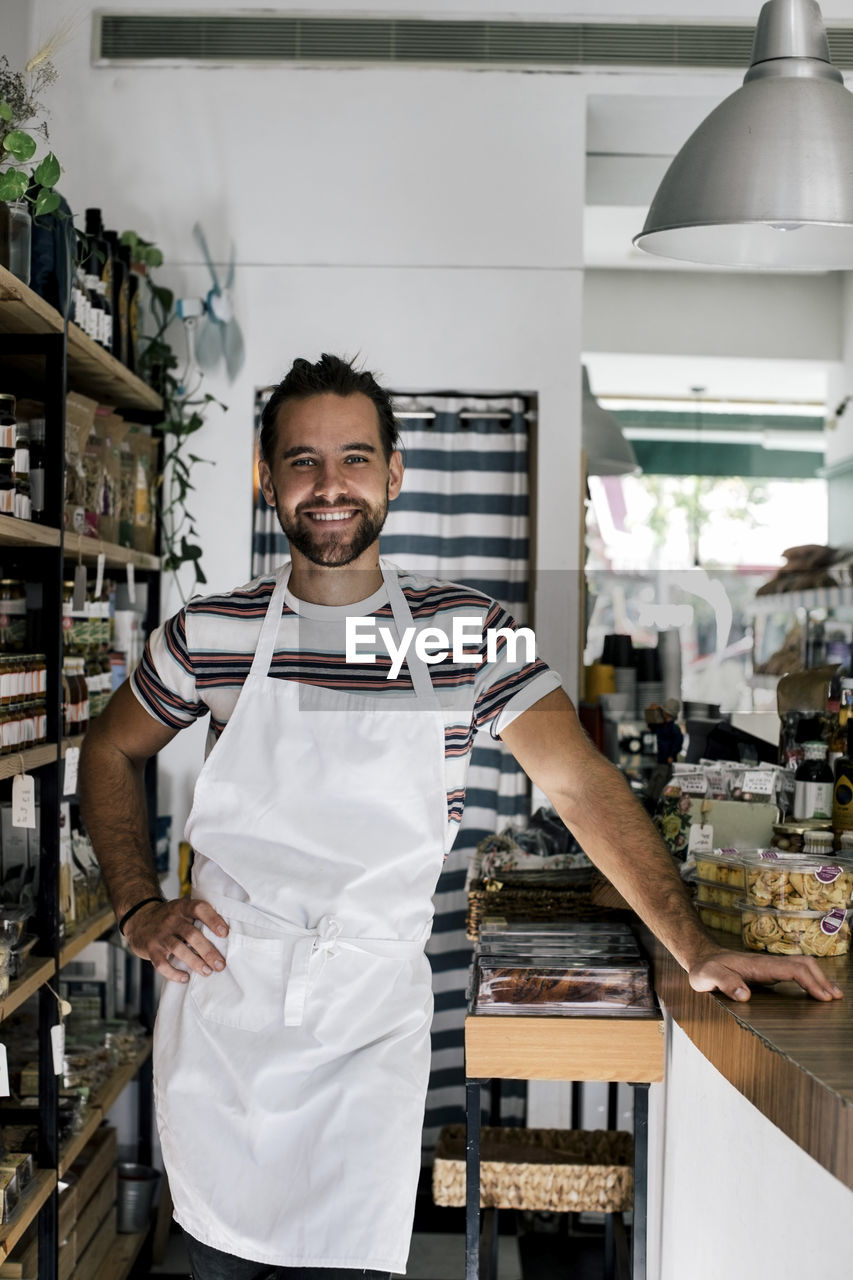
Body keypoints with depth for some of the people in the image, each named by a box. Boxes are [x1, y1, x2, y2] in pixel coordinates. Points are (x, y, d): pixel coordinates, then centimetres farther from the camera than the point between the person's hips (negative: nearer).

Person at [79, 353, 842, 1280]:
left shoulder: (467, 631, -2)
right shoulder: (210, 633, 0)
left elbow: (578, 781, -5)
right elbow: (111, 752, 15)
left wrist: (693, 948, -13)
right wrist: (140, 909, 3)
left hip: (371, 1015, -1)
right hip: (221, 1001, 1)